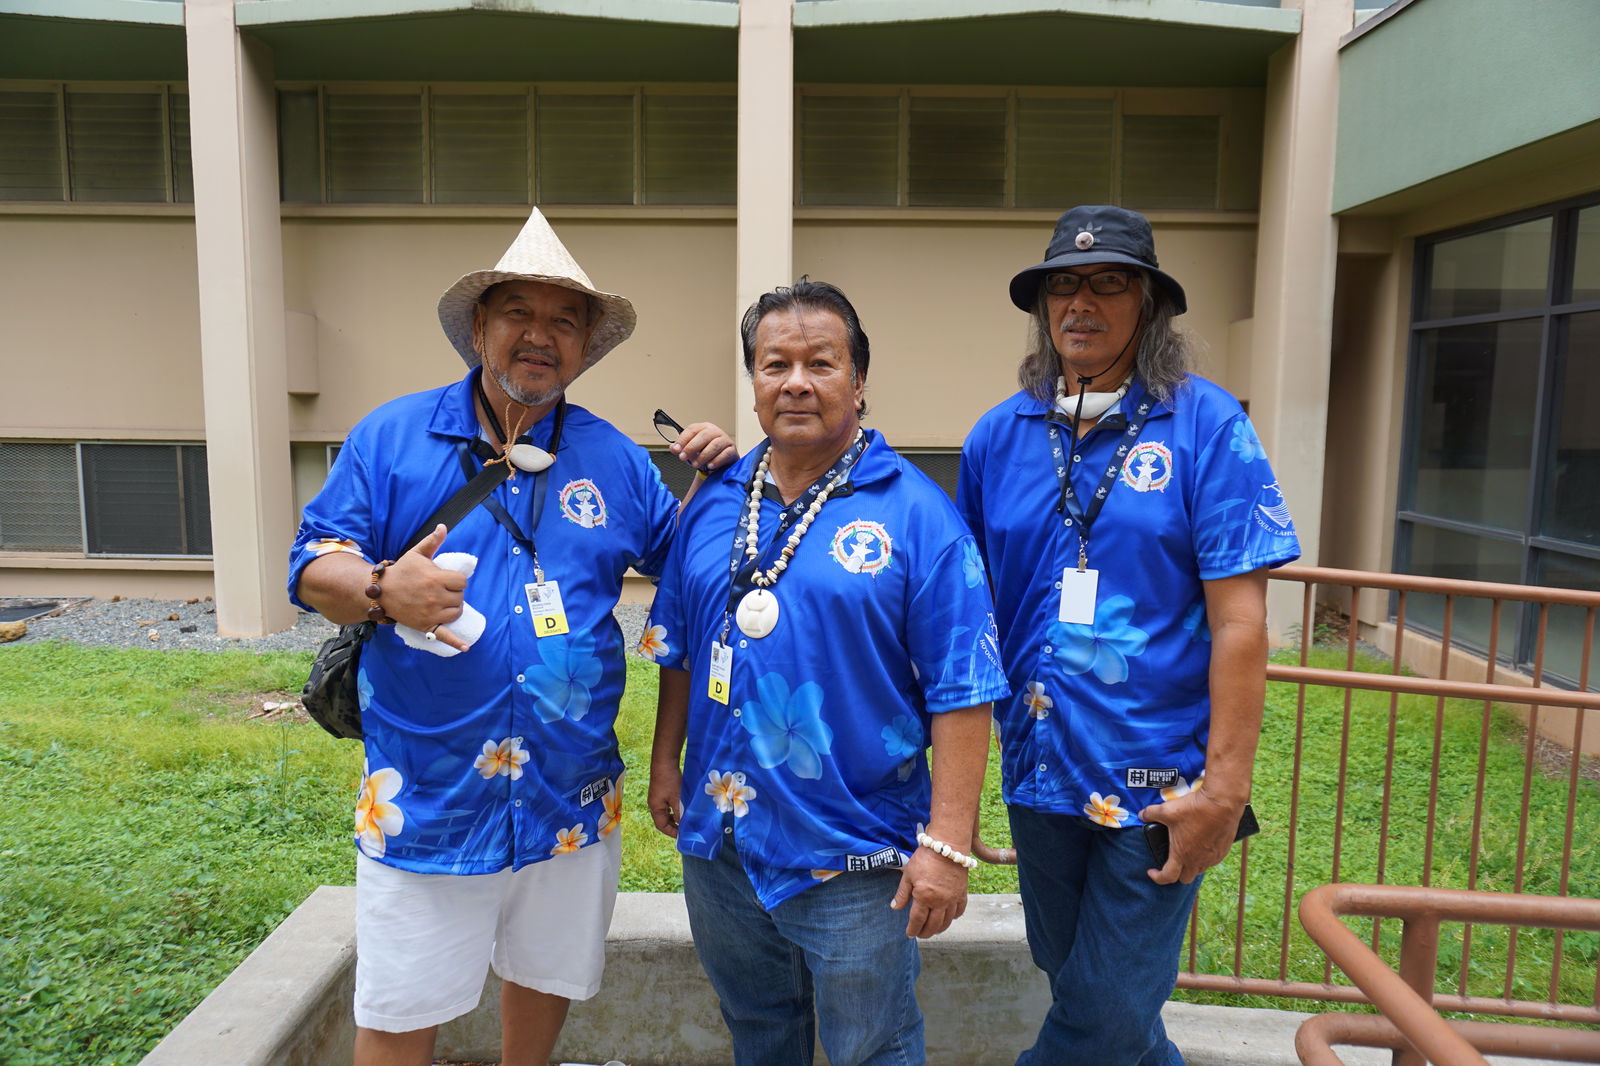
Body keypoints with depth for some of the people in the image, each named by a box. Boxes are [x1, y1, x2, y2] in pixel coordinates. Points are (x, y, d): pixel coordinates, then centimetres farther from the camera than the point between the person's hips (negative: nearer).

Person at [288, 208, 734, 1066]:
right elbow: (312, 566, -3)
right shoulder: (392, 436, -3)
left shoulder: (611, 456, 4)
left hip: (571, 793, 3)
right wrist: (380, 588, -26)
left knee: (548, 972, 22)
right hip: (426, 793, -2)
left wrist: (716, 479, -7)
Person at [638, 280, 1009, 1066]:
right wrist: (665, 760, 12)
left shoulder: (915, 513, -13)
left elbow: (962, 692, -15)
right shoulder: (714, 504, 3)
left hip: (853, 859, -5)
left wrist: (946, 844, -17)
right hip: (718, 843, 5)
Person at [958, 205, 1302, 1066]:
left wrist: (1225, 785, -13)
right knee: (1072, 978, 23)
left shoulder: (1206, 424, -10)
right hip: (1040, 768, 4)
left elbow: (1239, 618, -12)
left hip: (1157, 780, -4)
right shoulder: (998, 436, 0)